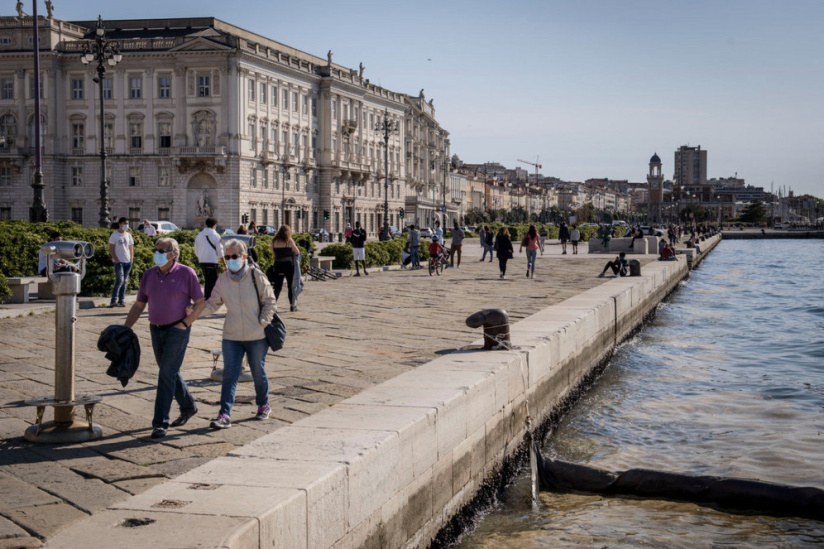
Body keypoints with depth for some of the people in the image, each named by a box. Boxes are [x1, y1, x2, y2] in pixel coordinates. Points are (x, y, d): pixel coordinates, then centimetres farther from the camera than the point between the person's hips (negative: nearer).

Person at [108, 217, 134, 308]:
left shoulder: (128, 235, 14)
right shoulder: (114, 235, -1)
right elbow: (111, 249, -4)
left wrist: (131, 258, 7)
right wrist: (115, 259, -12)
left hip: (128, 261, 5)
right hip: (119, 261, -5)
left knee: (125, 281, 5)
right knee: (119, 280, -14)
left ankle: (121, 300, 10)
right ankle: (114, 300, -8)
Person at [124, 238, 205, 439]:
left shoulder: (186, 273, -8)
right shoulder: (149, 275, 7)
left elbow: (200, 303, -5)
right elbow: (139, 305, 10)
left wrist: (184, 324, -14)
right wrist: (125, 329, 2)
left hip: (178, 330, -6)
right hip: (156, 330, 6)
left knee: (167, 374, -10)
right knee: (169, 372, 16)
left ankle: (161, 422, -8)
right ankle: (188, 407, 36)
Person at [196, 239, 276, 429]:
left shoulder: (256, 276, -8)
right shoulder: (223, 279, 0)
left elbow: (269, 301, -3)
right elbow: (213, 304, 1)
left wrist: (262, 322, -11)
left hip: (256, 336, -2)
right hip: (231, 337, 2)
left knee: (258, 372, 13)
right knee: (229, 374, -5)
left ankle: (263, 405, 35)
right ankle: (225, 415, -7)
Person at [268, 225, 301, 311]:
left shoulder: (274, 241, 1)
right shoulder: (289, 241, -8)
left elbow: (273, 254, 8)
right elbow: (297, 253, -2)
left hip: (277, 265, 2)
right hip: (288, 264, -2)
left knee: (277, 286, 5)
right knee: (291, 285, 12)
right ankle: (292, 305, 18)